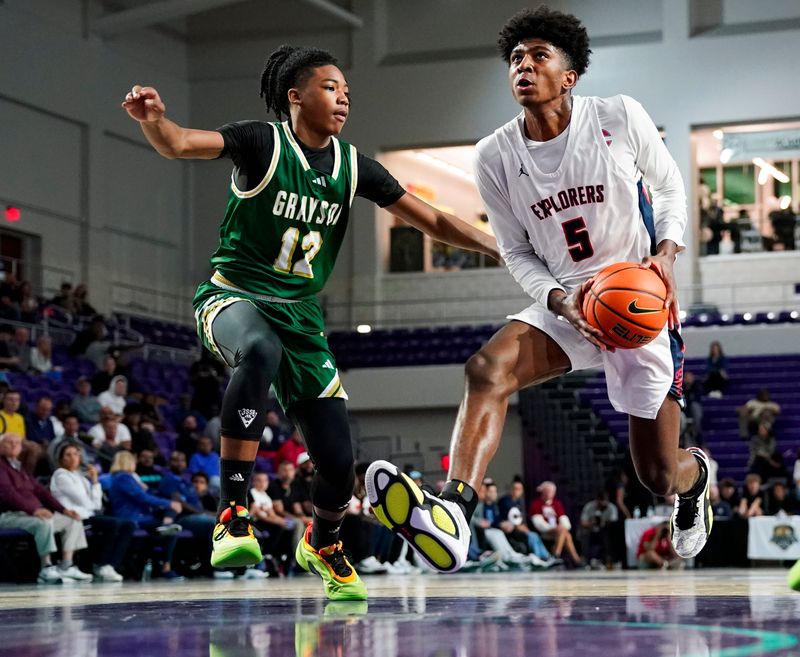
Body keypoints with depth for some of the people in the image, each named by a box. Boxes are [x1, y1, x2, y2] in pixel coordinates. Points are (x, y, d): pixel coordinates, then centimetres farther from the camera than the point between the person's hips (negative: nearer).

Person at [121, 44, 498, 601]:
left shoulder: (352, 165, 4)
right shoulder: (264, 143, -9)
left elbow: (432, 221, 10)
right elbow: (180, 144, -24)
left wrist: (504, 248, 3)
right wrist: (152, 120, -47)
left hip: (301, 313, 5)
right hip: (234, 294, -5)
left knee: (339, 461, -2)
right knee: (260, 351, -43)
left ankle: (323, 544, 34)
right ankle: (233, 514, -38)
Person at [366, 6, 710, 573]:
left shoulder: (620, 118, -10)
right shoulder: (496, 156, -4)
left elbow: (671, 187, 4)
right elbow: (517, 251, 4)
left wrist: (666, 252, -14)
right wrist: (561, 302, -14)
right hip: (565, 303, 2)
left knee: (658, 474, 4)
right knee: (488, 368, -30)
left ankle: (695, 474, 45)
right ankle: (451, 518, -46)